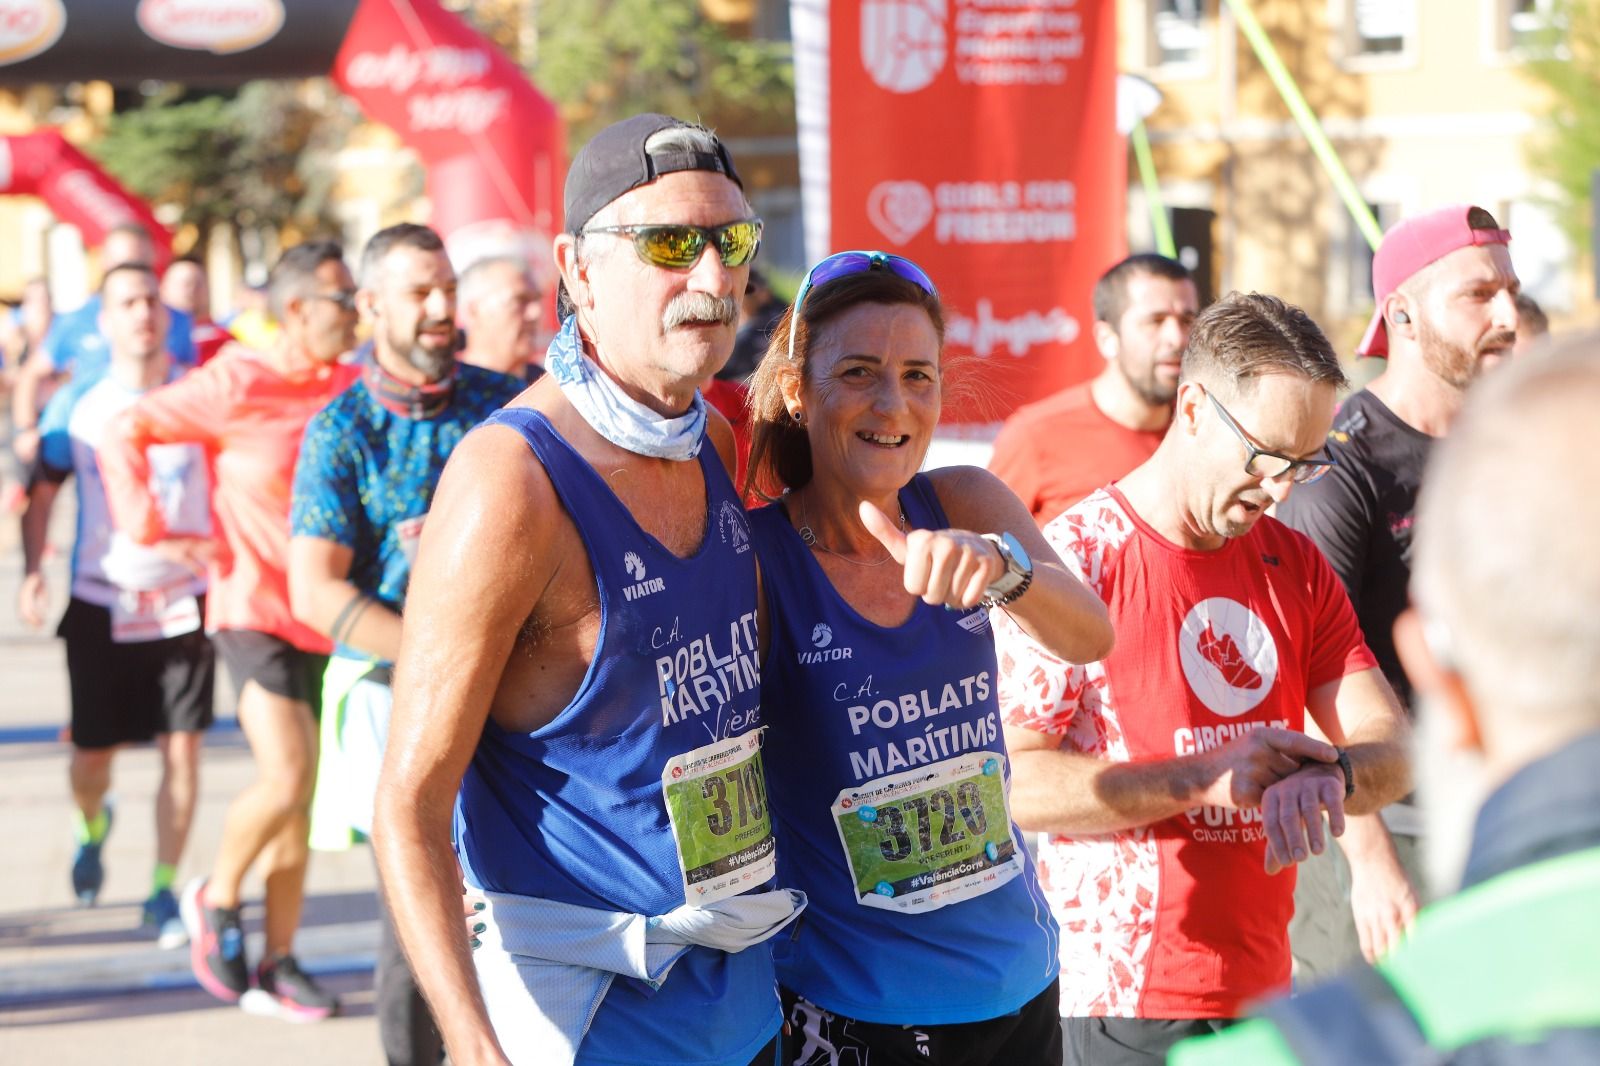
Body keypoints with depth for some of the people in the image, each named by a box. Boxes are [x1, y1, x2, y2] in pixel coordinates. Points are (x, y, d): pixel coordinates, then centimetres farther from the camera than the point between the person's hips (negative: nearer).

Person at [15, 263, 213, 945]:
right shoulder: (77, 405, 0)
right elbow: (42, 491, 8)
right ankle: (93, 826, 40)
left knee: (181, 750, -5)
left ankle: (164, 893, 10)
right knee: (91, 757, 5)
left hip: (184, 600, 0)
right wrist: (31, 570, -4)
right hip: (102, 604, 0)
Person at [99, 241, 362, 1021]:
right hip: (254, 611, -6)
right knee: (285, 779, -18)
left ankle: (276, 965, 19)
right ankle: (217, 898, 9)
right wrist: (147, 529, -11)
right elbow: (125, 433, -8)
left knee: (302, 799, 9)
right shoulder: (236, 385, -11)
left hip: (322, 619, 6)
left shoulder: (348, 388, 5)